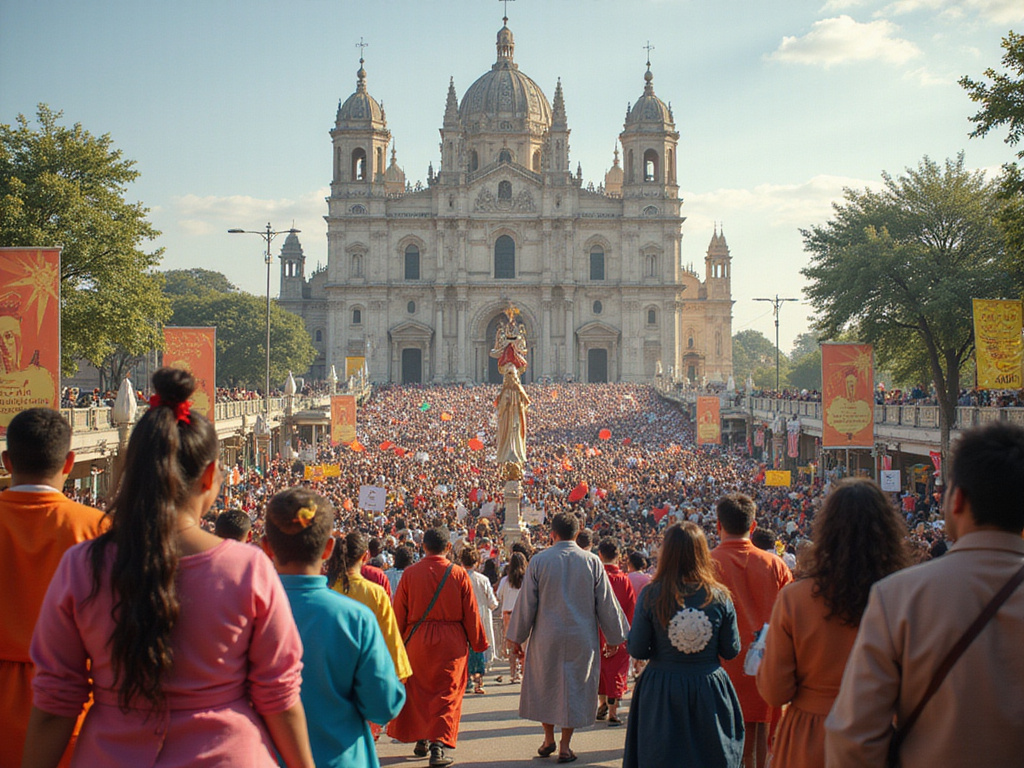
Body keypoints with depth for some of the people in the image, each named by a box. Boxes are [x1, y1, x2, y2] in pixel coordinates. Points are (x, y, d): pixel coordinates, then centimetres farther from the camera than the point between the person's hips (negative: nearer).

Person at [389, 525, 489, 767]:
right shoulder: (459, 575, -6)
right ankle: (438, 747, -6)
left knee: (418, 692, 16)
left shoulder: (410, 574, -4)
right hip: (451, 644, -1)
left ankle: (421, 741, 26)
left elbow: (399, 613, 0)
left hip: (417, 641, 1)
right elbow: (471, 613, -1)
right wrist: (478, 643, 10)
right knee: (446, 693, 3)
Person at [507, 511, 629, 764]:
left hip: (546, 637, 0)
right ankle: (565, 746, 11)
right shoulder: (592, 562, -4)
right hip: (581, 639, 1)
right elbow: (606, 602, 2)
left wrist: (517, 637, 7)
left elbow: (526, 602, -3)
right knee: (575, 687, 9)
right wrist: (614, 636, 13)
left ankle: (548, 738, 21)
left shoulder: (538, 561, -7)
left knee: (545, 686, 16)